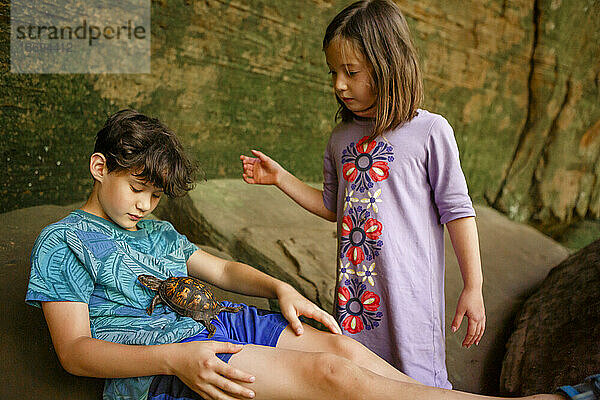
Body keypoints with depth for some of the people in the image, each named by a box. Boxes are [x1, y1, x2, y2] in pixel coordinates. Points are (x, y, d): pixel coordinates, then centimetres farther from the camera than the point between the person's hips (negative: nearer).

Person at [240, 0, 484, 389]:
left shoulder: (430, 131, -7)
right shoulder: (341, 138, 8)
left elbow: (456, 210, -5)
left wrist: (473, 288, -5)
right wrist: (280, 178, 12)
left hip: (410, 291, -5)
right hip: (354, 285, 5)